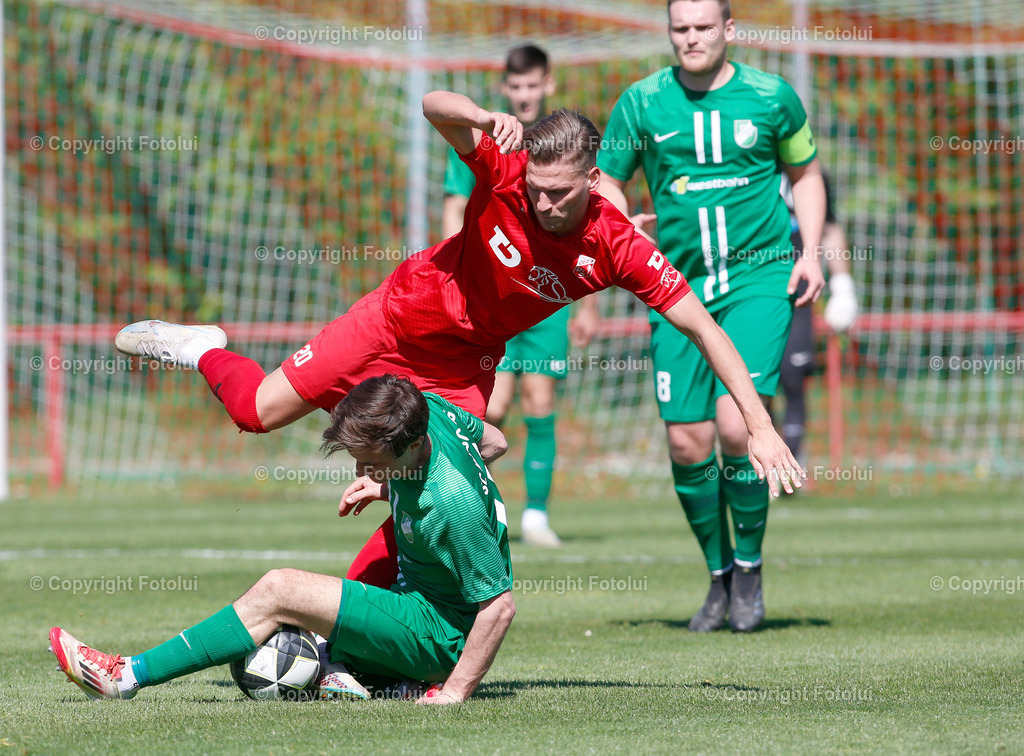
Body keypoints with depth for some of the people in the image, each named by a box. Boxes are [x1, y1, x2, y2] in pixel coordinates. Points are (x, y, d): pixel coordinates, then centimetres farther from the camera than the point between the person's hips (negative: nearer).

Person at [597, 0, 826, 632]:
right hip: (679, 286, 2)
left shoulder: (772, 97, 0)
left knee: (736, 425, -17)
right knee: (687, 442, -1)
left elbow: (806, 173, 14)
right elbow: (609, 184, 11)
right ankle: (720, 578, 19)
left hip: (759, 278, -2)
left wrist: (810, 254, 2)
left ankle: (749, 566, 5)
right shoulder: (642, 102, 2)